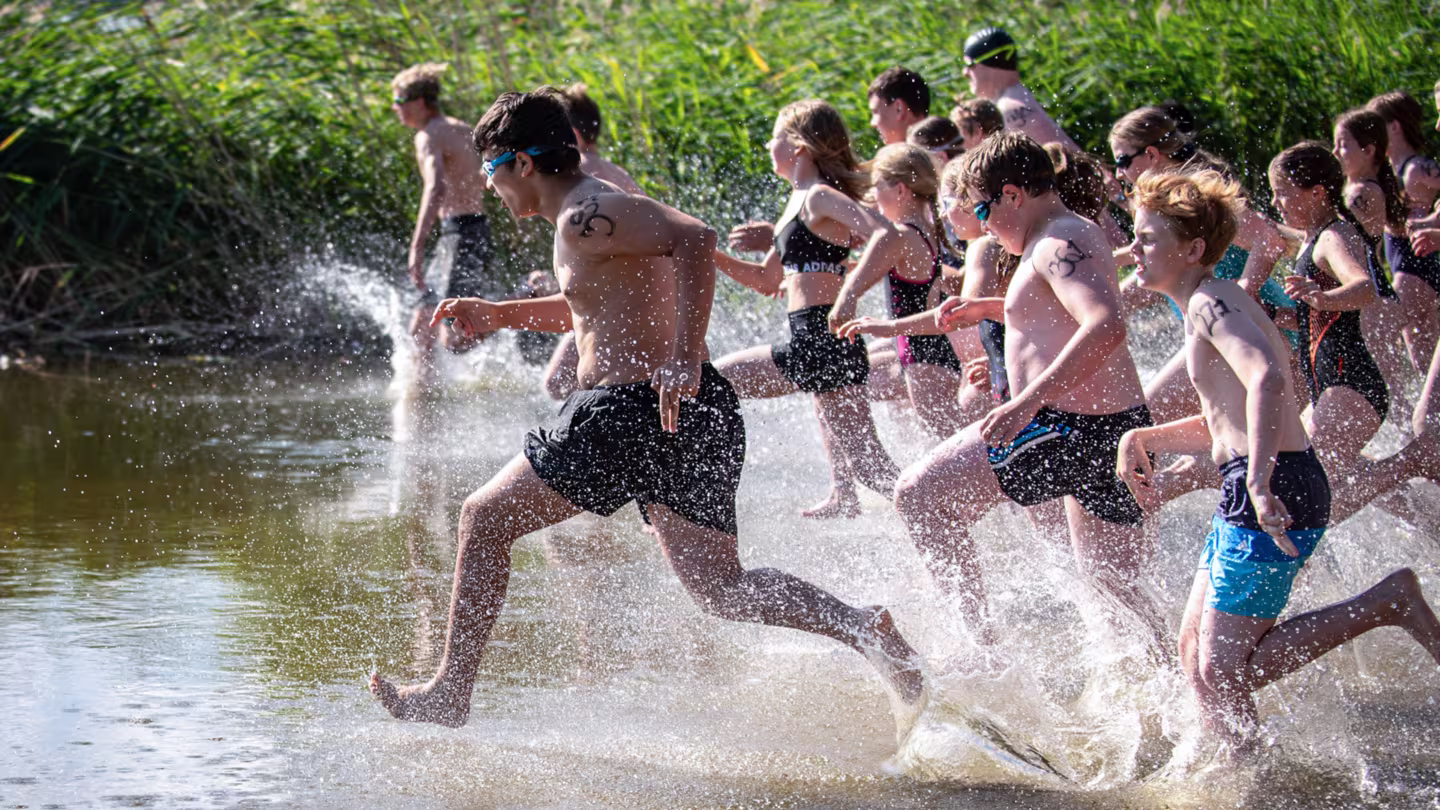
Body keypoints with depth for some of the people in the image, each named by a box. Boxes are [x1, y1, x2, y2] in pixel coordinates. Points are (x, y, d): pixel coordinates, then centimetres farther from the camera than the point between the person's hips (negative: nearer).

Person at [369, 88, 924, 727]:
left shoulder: (587, 214, -12)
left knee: (485, 519, 5)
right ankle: (860, 625, -12)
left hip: (635, 409, -10)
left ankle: (450, 692, 9)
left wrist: (685, 358, -32)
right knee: (720, 591, 7)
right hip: (688, 414, 10)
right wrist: (500, 315, 31)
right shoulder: (589, 212, 20)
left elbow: (694, 240, -27)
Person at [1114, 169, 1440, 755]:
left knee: (1222, 670, -9)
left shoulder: (1210, 303, -13)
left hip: (1273, 492, -10)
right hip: (1248, 492, 10)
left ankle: (1386, 604, -7)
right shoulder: (1211, 304, 20)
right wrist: (1142, 439, 17)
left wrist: (1260, 485, -39)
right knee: (1196, 654, 13)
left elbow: (1265, 378, -31)